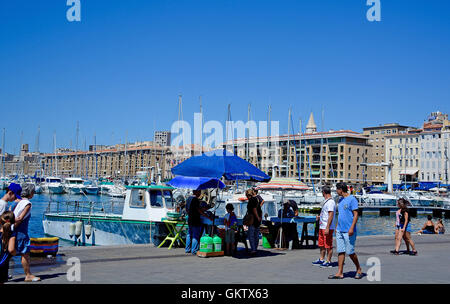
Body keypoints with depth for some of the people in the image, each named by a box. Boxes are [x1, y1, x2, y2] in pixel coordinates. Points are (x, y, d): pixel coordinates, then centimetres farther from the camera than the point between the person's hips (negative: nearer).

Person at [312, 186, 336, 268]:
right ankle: (321, 259, 26)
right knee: (321, 245, 16)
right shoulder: (326, 201, 15)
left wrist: (327, 228, -24)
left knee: (328, 246, -1)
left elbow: (331, 216, -22)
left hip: (327, 228, -10)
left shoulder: (330, 202, -16)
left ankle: (328, 262, 6)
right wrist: (320, 217, 36)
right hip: (322, 227, 10)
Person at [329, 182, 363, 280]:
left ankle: (359, 270, 18)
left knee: (350, 252, -1)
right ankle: (340, 273, 6)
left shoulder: (352, 199, -9)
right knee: (340, 251, 5)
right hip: (340, 230, 8)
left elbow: (356, 215, -13)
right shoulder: (341, 200, 16)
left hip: (348, 231, -8)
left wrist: (352, 228, -20)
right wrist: (337, 227, 19)